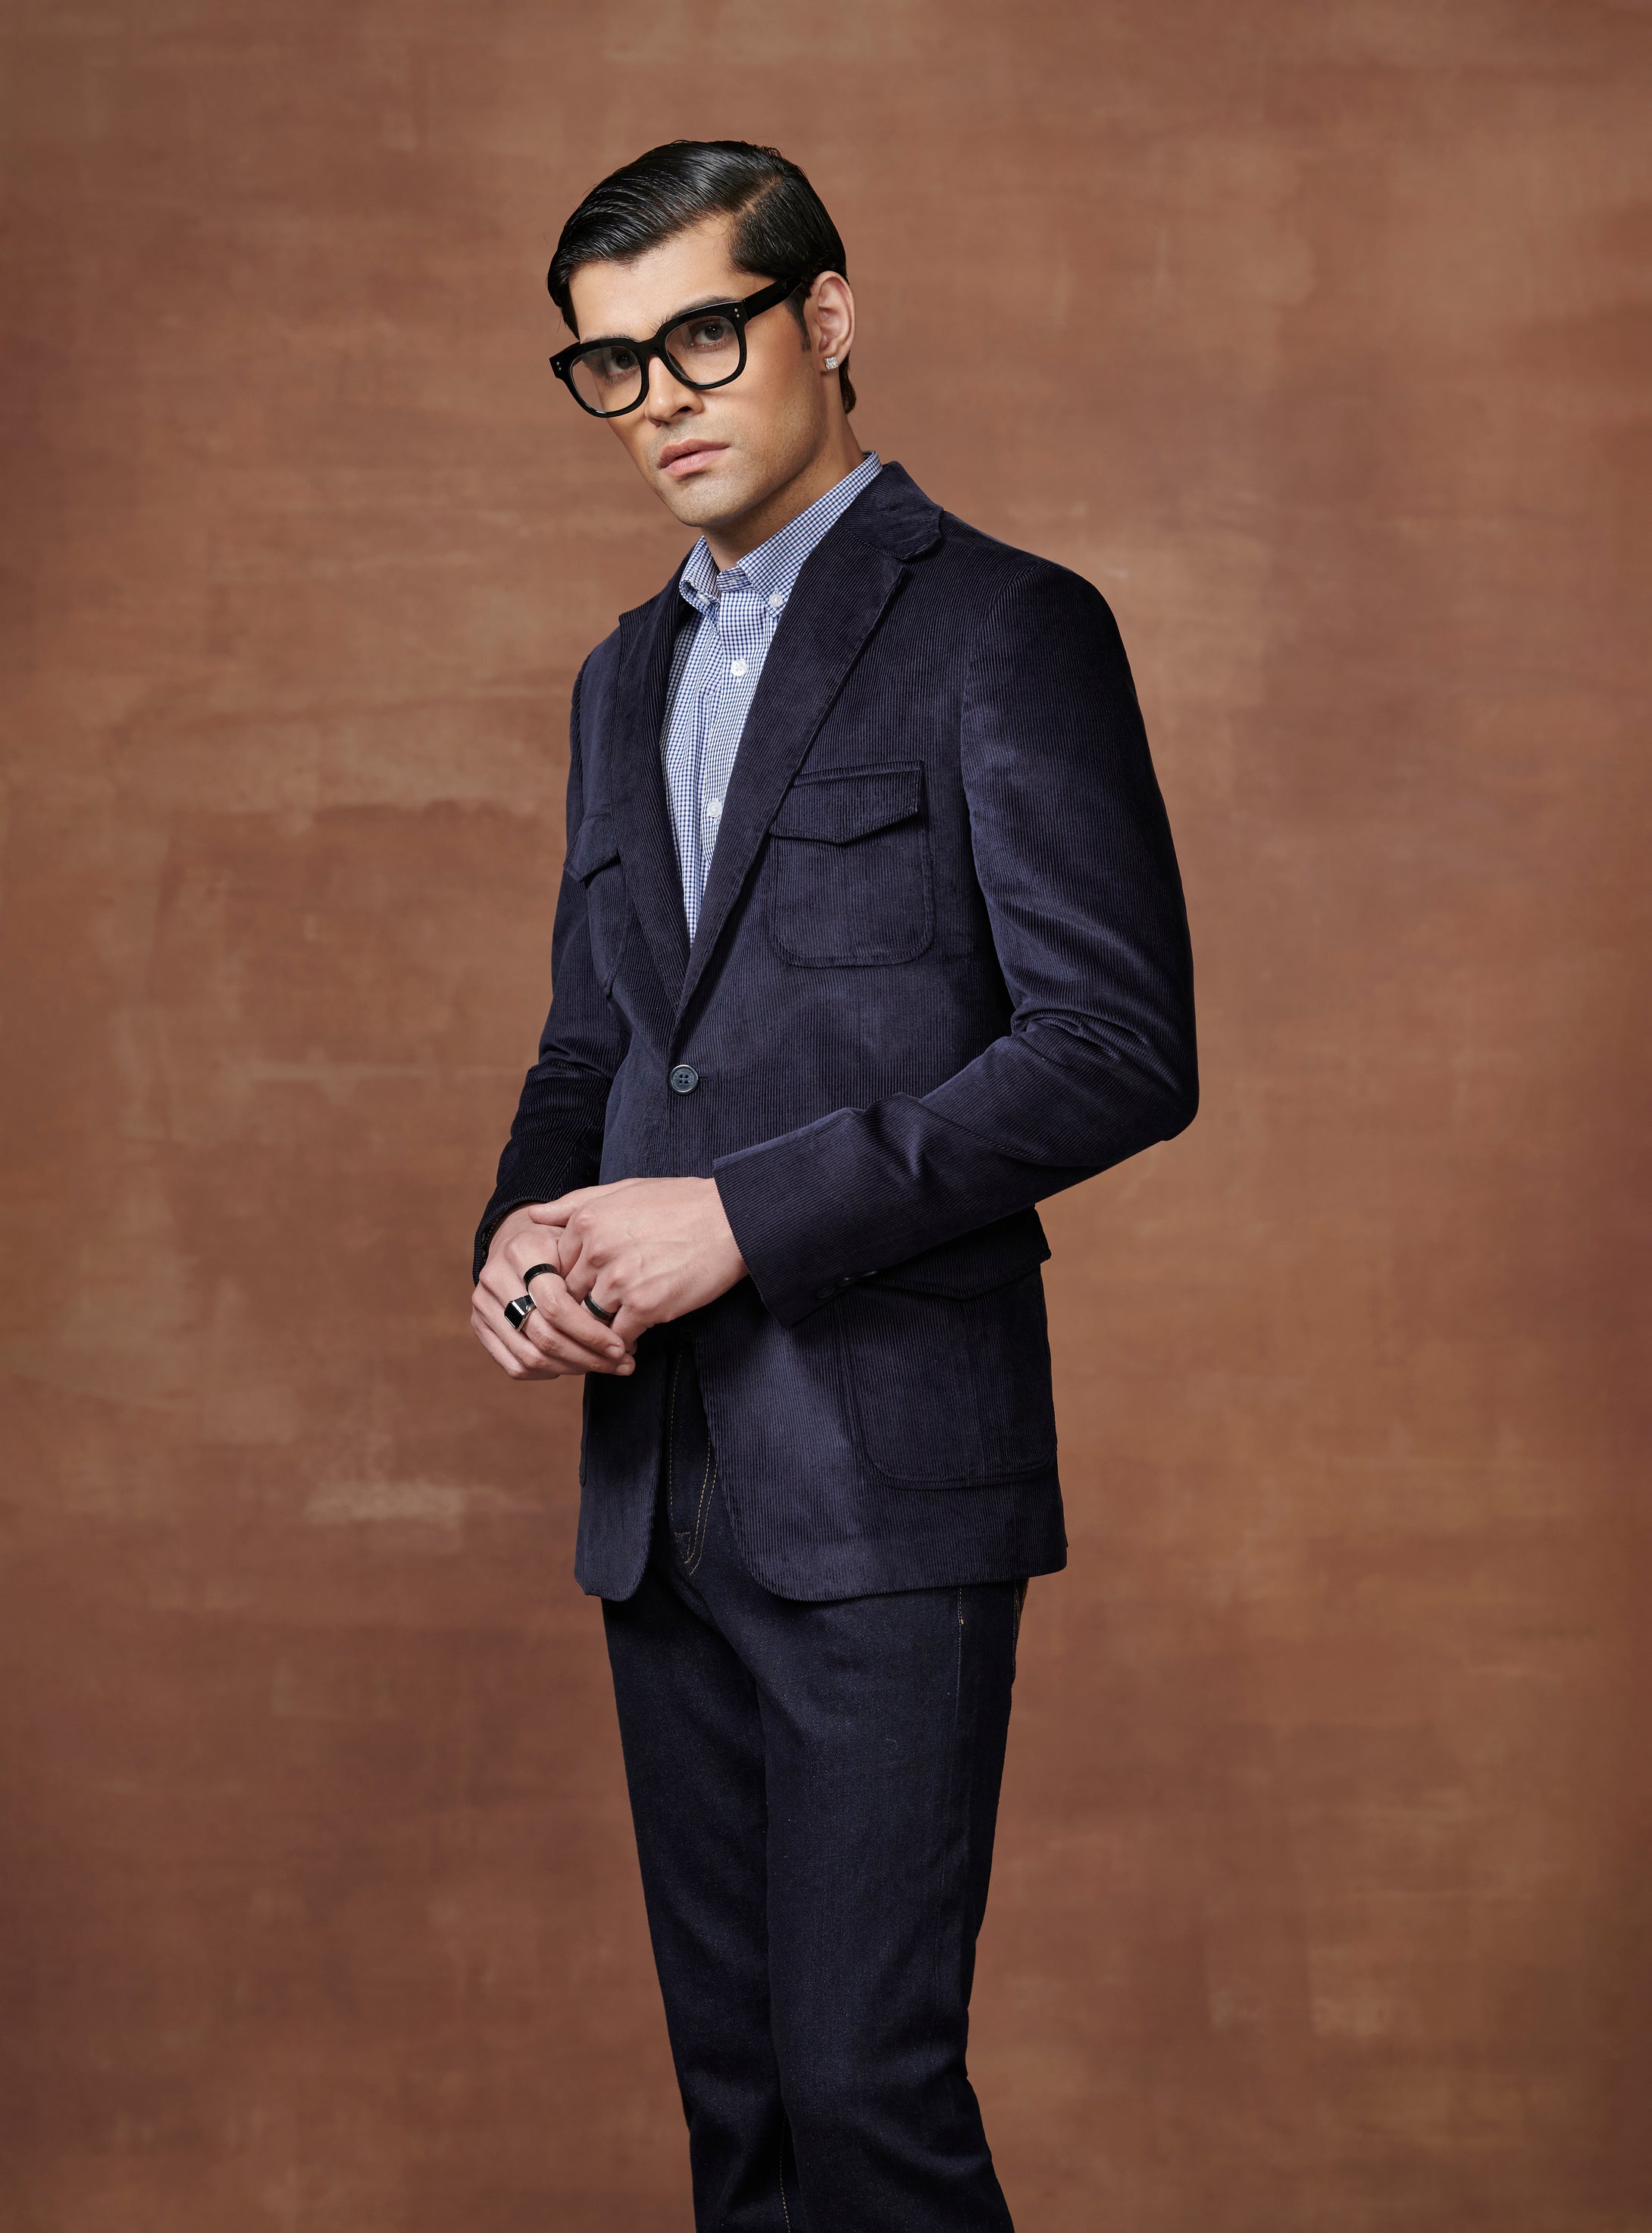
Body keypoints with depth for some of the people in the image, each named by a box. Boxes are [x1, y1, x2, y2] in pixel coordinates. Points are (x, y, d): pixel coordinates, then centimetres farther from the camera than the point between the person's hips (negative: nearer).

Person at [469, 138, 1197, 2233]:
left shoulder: (1005, 628, -4)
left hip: (888, 1476, -7)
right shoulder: (627, 677, 19)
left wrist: (742, 1215, -16)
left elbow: (1118, 1051, -12)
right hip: (660, 1486, 7)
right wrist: (524, 1239, 1)